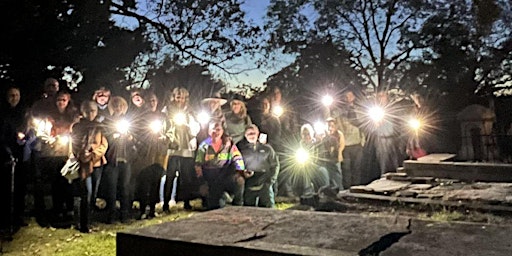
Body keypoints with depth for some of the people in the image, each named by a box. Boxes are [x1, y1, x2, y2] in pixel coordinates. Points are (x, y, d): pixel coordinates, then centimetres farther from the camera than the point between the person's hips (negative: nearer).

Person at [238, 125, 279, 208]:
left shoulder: (267, 148, 10)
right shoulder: (242, 150, 10)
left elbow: (275, 165, 9)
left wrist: (271, 180, -3)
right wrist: (243, 173, -11)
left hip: (265, 185, 0)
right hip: (249, 187, 0)